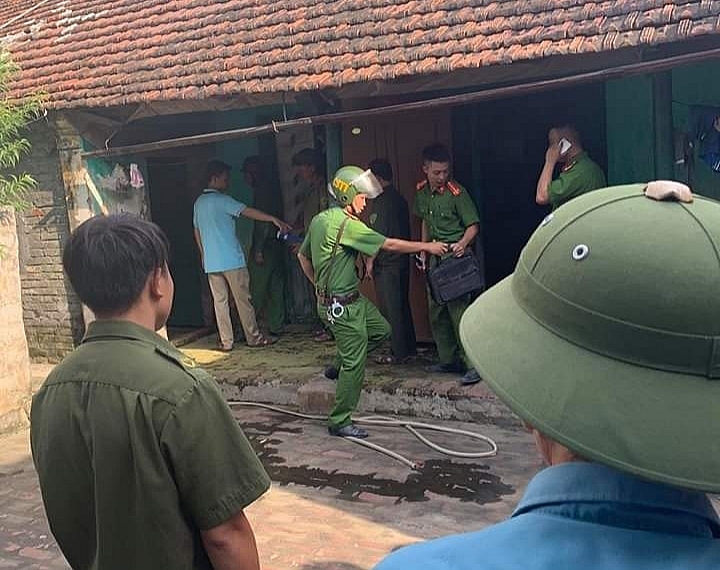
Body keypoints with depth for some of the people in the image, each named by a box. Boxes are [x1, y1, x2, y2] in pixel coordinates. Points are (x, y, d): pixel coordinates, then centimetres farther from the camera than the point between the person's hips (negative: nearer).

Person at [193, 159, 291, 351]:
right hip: (231, 260, -7)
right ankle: (254, 337, 9)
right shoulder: (221, 200, -10)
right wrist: (274, 219, -25)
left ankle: (226, 342, 8)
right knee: (243, 299, 2)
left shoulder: (198, 202, 13)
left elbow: (197, 232, 19)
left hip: (211, 262, 7)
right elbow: (248, 211, -20)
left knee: (219, 301, 7)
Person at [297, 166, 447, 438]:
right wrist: (427, 247, -8)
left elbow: (303, 256, 18)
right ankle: (340, 421, 10)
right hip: (341, 306, -10)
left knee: (381, 330, 20)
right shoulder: (346, 224, -21)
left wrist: (319, 285, 23)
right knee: (354, 364, -2)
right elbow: (389, 245, -18)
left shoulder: (320, 219, 7)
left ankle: (340, 366, 28)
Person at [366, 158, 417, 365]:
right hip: (402, 261, 9)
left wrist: (370, 261, -12)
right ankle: (409, 347, 23)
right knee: (402, 305, 16)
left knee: (390, 309, -3)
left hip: (387, 264, -9)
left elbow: (378, 235, -18)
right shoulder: (400, 199, 12)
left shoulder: (381, 201, -15)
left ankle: (398, 353, 1)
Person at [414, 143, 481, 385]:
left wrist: (463, 243, -28)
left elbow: (473, 225, -10)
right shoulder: (422, 192, 8)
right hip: (434, 257, 8)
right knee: (437, 312, 11)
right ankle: (449, 361, 23)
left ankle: (474, 364, -7)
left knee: (459, 309, -12)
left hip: (455, 256, -7)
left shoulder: (456, 192, -13)